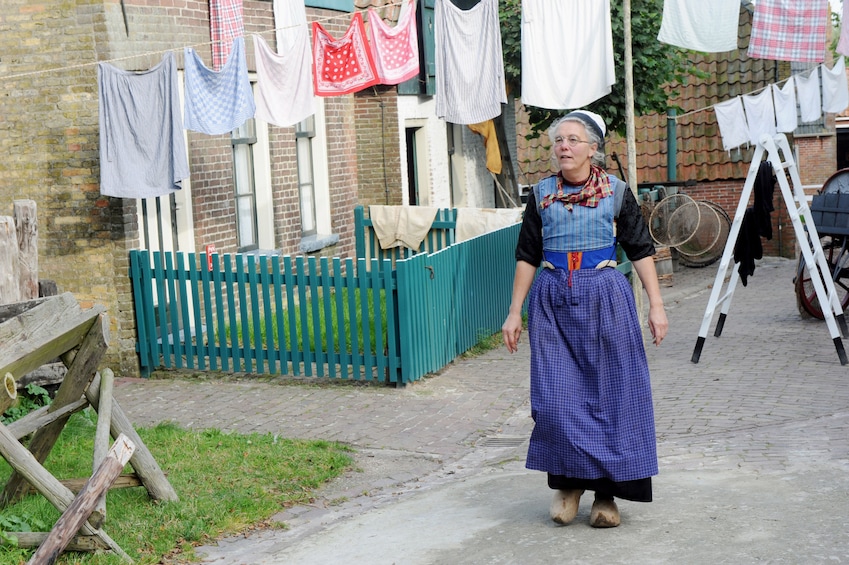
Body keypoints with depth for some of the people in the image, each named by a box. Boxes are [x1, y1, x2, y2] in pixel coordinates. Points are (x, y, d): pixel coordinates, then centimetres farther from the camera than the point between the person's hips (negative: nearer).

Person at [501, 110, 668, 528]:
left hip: (605, 299, -1)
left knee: (609, 396, 1)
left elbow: (641, 250, 3)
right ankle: (567, 483, 15)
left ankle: (606, 493, 12)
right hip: (553, 301, 1)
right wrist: (514, 312, 8)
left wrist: (656, 304, -3)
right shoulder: (541, 195, 7)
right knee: (555, 397, -4)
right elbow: (527, 257, 11)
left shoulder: (616, 191, 2)